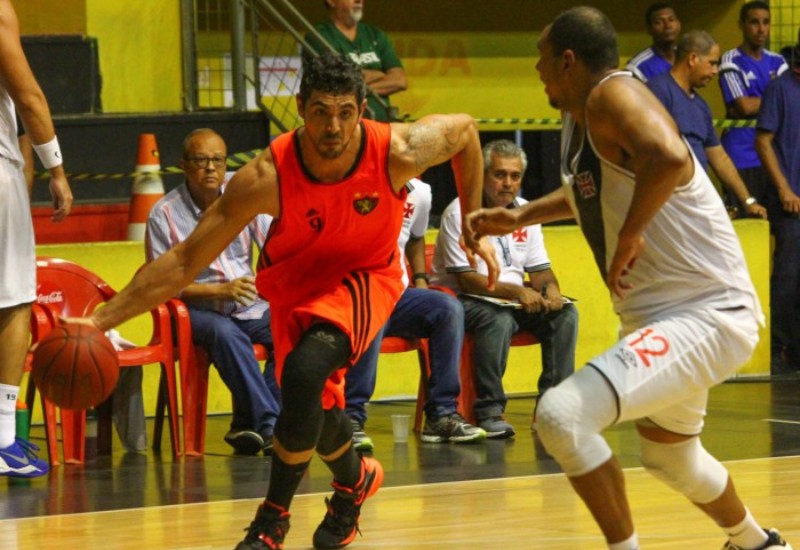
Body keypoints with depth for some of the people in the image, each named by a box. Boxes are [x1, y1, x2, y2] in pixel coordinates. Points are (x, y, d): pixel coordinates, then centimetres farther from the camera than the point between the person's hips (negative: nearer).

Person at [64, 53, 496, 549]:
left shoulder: (399, 151, -30)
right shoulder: (267, 177, -31)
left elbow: (465, 129, -6)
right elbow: (185, 262, -26)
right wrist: (103, 319, -33)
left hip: (366, 275, -2)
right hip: (295, 279, 2)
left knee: (306, 369, -27)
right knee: (317, 402, 6)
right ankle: (356, 480, 43)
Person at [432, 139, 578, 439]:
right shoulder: (460, 212, -11)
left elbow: (539, 269, 13)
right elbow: (466, 279, -18)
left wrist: (550, 288, -12)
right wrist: (518, 292, -28)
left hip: (515, 301, 7)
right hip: (464, 300, -7)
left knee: (565, 313, -14)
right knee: (498, 319, -36)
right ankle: (489, 411, -31)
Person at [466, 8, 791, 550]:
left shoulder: (615, 96, -19)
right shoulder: (576, 121, 9)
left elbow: (669, 158, -41)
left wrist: (630, 234, -29)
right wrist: (519, 216, 23)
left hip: (710, 314, -11)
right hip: (658, 315, 11)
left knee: (561, 415, -25)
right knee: (670, 458, 32)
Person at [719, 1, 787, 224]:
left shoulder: (777, 62, 13)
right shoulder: (731, 61, -5)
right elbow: (744, 105, -14)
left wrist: (755, 105, -12)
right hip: (742, 158, -5)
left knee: (780, 222, 5)